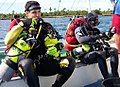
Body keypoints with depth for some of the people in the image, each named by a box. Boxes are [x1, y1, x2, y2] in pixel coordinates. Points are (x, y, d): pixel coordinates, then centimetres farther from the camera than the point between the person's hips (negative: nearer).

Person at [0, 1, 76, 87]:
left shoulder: (47, 27, 8)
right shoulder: (21, 28, 1)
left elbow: (57, 44, 4)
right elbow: (8, 42, -17)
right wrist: (22, 25, -25)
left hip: (44, 65, 4)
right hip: (26, 66, -3)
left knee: (71, 62, -12)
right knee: (26, 62, -39)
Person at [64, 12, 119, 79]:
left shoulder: (95, 30, 14)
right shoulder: (79, 29, -7)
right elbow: (81, 40, -28)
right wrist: (97, 36, -35)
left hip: (95, 52, 7)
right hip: (84, 55, -7)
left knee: (113, 51, -8)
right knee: (100, 53, -34)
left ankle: (115, 76, -17)